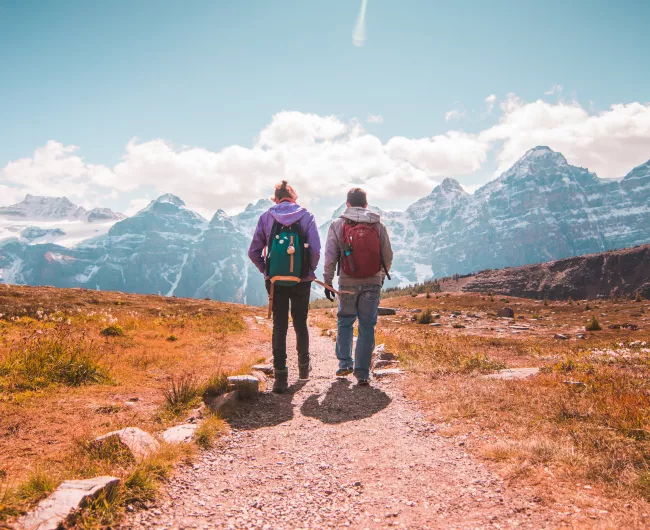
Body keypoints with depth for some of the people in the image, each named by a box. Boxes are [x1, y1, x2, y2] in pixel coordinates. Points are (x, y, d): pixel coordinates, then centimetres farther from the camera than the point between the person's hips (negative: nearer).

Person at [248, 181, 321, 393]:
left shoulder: (266, 217, 2)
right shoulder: (306, 216, -1)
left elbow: (253, 252, -1)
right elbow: (315, 250, -12)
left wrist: (266, 270, 11)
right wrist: (310, 271, 4)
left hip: (275, 282, 0)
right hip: (301, 281, 0)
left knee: (279, 326, 6)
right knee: (301, 324, 16)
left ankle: (281, 376, 2)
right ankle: (303, 367, 32)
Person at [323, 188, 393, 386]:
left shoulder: (338, 225, -2)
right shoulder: (378, 225, 1)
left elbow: (330, 257, -4)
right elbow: (388, 256, 5)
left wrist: (327, 282, 5)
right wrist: (382, 276, 23)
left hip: (347, 284, 0)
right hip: (372, 283, 1)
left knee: (345, 322, 18)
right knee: (367, 327, 5)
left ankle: (344, 364, 19)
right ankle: (362, 373, 6)